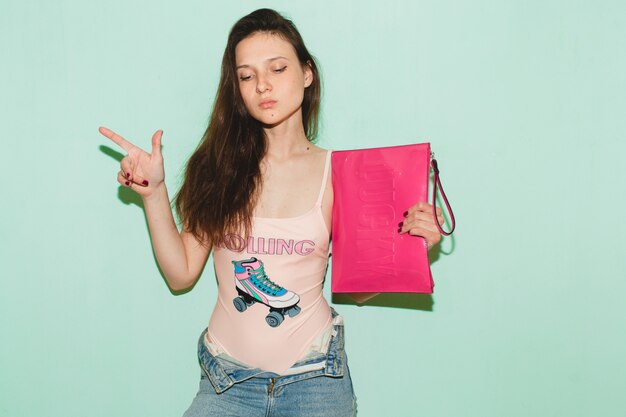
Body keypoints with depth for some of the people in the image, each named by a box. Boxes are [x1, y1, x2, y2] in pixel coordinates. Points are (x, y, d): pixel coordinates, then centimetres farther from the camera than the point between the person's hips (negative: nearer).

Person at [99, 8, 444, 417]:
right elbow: (182, 274, -3)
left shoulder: (336, 173, -6)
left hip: (313, 377, 0)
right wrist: (154, 193, -10)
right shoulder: (219, 165, -4)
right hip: (227, 377, 1)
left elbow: (356, 287, 0)